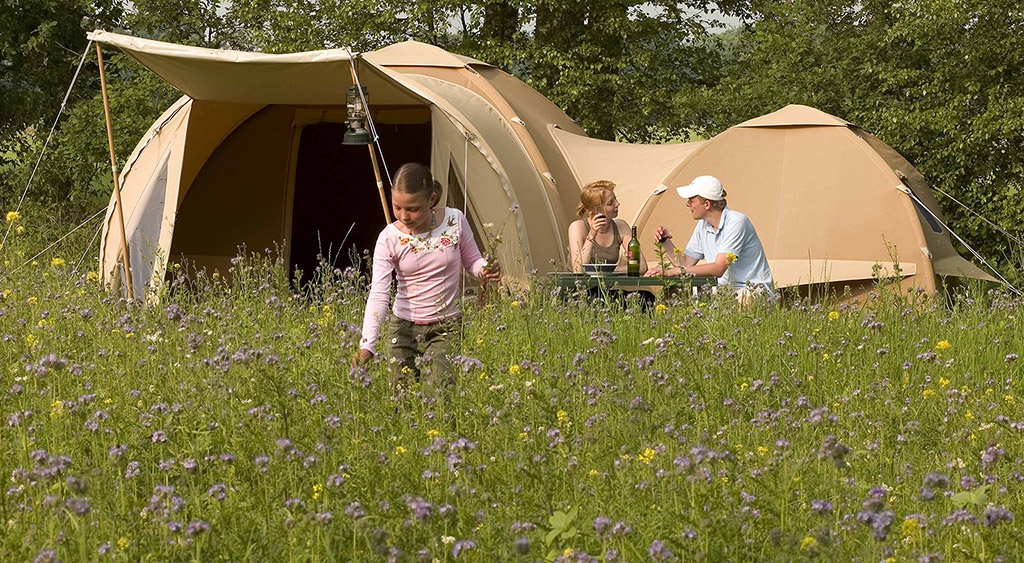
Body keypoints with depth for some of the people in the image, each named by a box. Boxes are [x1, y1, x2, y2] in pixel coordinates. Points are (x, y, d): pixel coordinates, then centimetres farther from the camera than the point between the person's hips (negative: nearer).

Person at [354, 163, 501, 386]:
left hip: (446, 327, 0)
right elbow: (378, 294, -20)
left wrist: (486, 269, -18)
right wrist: (366, 347, -31)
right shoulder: (389, 239, -13)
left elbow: (472, 261, 7)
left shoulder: (455, 221, -9)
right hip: (404, 328, 0)